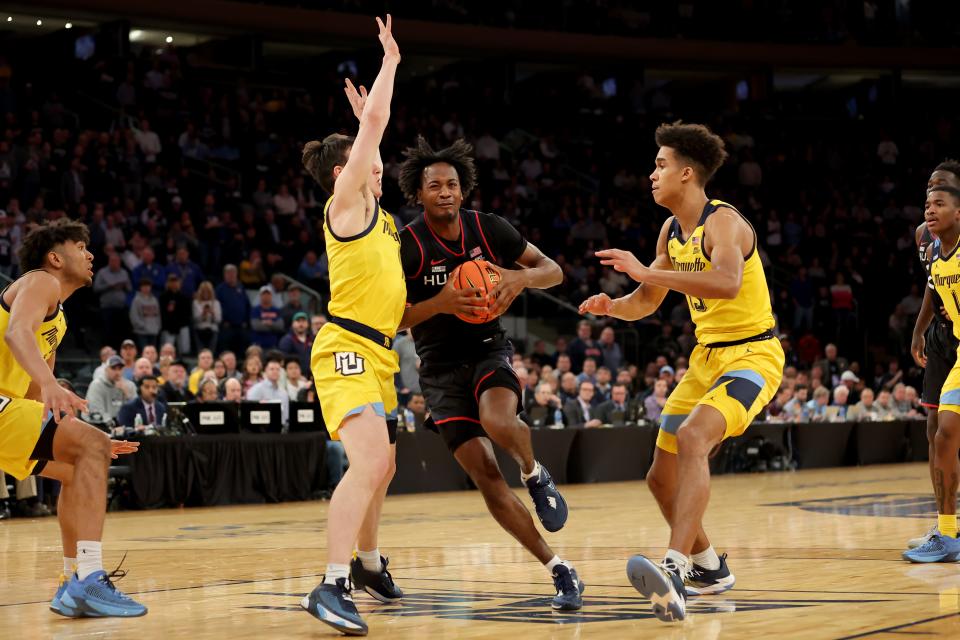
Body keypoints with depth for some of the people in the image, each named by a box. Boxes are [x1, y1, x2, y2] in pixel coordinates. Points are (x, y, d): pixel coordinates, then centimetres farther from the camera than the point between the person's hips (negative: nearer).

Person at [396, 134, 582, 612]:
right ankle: (558, 570, -1)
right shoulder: (406, 246, -10)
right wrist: (438, 304, -27)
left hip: (489, 349, 0)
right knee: (486, 477, -11)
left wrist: (522, 277, -20)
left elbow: (553, 271, 2)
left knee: (498, 421, -36)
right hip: (441, 368, 0)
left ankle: (535, 474, -2)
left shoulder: (489, 229, -4)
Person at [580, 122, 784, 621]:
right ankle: (709, 568, 34)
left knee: (692, 436, -34)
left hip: (751, 354, -9)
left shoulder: (723, 221, -17)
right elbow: (646, 302, 19)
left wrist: (646, 271, -38)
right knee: (662, 477, 11)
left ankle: (674, 570, -44)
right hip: (706, 356, 9)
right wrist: (612, 306, -3)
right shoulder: (671, 233, 9)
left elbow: (727, 283, -37)